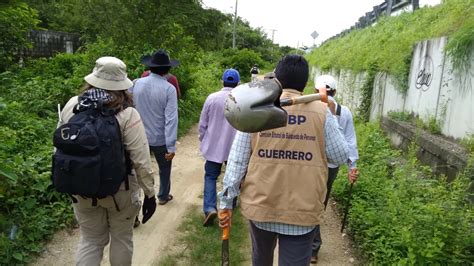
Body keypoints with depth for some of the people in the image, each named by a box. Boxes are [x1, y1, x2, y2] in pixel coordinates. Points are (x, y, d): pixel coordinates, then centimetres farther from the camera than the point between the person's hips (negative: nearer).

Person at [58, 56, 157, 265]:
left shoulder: (72, 105, -5)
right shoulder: (127, 114, -18)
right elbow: (140, 160, -19)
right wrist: (149, 193, -8)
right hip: (119, 189, -3)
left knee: (90, 240, 21)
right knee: (121, 238, 20)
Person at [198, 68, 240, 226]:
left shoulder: (212, 98, -6)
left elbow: (202, 124, -1)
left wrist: (203, 141, 13)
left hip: (214, 146, 0)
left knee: (210, 176, 10)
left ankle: (210, 208, -6)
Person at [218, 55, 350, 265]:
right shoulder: (321, 111, -8)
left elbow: (237, 160, -6)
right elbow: (340, 156, -1)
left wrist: (226, 201, 3)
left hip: (260, 205, 2)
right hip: (303, 209, -1)